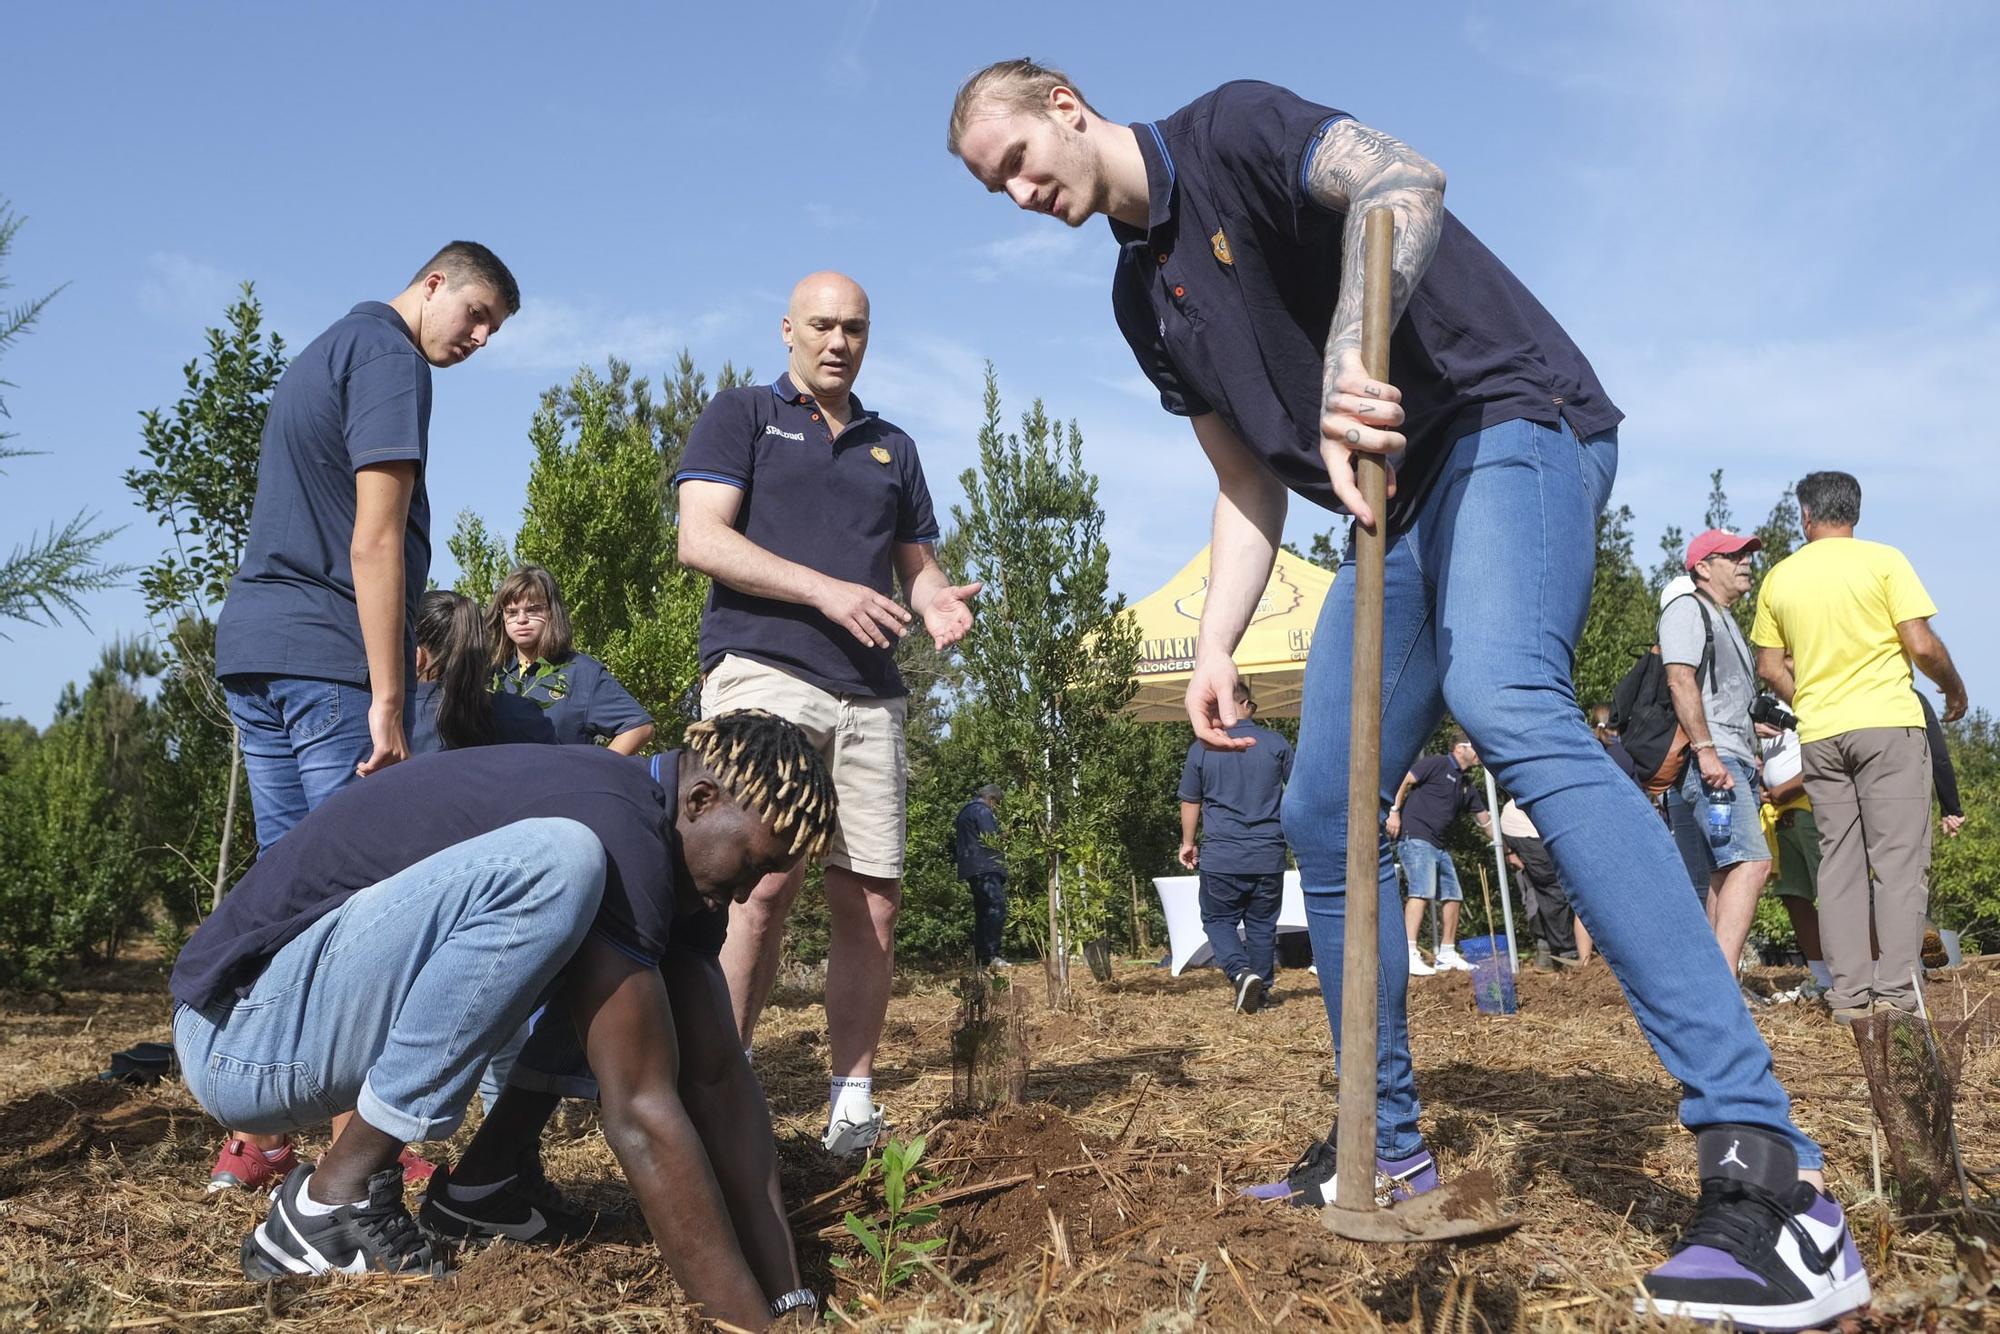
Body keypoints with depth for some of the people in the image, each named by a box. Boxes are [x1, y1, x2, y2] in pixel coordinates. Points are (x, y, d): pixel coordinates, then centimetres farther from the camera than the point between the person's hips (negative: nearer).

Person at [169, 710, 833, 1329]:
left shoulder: (671, 865, 4)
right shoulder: (614, 830, -25)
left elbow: (718, 1078, 0)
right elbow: (643, 1115, -29)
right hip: (239, 1038, -9)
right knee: (558, 865, -32)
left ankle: (478, 1184, 7)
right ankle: (332, 1200, -18)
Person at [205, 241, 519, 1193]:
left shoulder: (321, 355, 24)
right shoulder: (392, 358, -6)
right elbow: (375, 540, -15)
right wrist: (387, 698, -17)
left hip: (251, 649, 9)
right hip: (331, 658, -9)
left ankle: (253, 1142, 14)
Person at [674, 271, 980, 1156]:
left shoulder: (894, 448, 25)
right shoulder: (740, 417, 11)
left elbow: (917, 563, 24)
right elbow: (701, 539, -3)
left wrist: (938, 603, -2)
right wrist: (827, 591, -13)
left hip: (869, 693, 5)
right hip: (763, 670, -4)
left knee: (872, 901, 1)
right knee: (767, 879, -18)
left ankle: (853, 1104, 11)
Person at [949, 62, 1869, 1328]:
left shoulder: (1228, 130, -5)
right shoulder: (1142, 294, 16)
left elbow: (1402, 182, -25)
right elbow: (1250, 483, 17)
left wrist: (1347, 360, -41)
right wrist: (1216, 647, 5)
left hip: (1510, 422, -9)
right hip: (1399, 505, 9)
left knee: (1503, 697, -34)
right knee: (1322, 818, 5)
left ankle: (1766, 1167, -36)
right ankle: (1388, 1143, 19)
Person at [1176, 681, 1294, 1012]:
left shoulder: (1201, 749, -1)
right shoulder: (1277, 743, 1)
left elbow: (1190, 801, 6)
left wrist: (1187, 843, 19)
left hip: (1220, 857, -1)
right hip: (1268, 856, 2)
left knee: (1218, 920, 10)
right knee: (1262, 926, 12)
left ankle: (1241, 972, -13)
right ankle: (1259, 992, 17)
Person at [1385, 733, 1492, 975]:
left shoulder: (1468, 786, 22)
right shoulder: (1437, 764, -2)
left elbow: (1485, 820, 27)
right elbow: (1404, 780, -8)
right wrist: (1395, 812, -15)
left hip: (1438, 845, 9)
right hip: (1414, 836, -9)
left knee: (1453, 896, 10)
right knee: (1423, 891, -21)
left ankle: (1447, 954, 21)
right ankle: (1409, 954, -27)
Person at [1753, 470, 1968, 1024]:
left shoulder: (1779, 578, 7)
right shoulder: (1883, 560, -3)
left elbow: (1769, 667, 9)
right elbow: (1921, 644, -8)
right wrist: (1954, 688, 10)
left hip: (1819, 735, 3)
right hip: (1889, 726, -3)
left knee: (1839, 863, 7)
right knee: (1900, 859, 0)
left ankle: (1849, 994, 5)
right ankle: (1894, 992, -6)